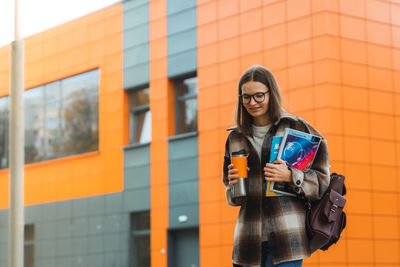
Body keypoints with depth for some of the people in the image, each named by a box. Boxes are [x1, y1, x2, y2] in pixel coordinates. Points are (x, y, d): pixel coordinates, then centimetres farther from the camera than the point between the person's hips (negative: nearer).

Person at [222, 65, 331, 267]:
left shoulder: (296, 128, 2)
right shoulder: (236, 137, 14)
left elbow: (322, 180, 1)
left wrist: (291, 177, -16)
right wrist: (233, 184, -1)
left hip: (287, 235, -4)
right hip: (249, 238, 5)